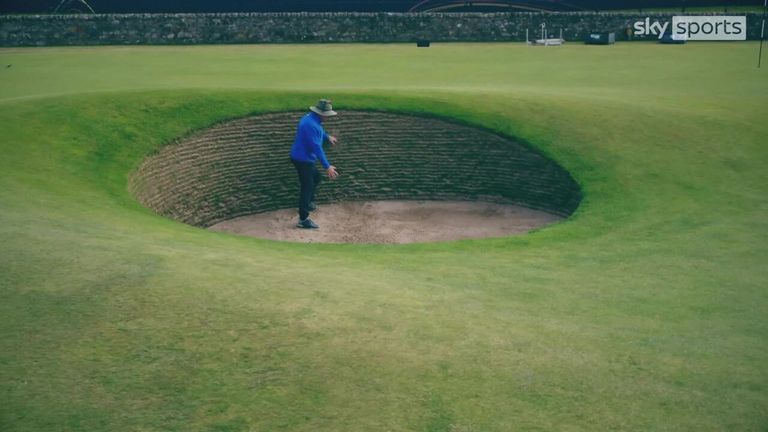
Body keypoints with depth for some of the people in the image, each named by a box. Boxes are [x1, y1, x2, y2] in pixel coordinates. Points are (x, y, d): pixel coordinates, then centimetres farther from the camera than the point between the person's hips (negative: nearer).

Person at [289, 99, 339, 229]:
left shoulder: (312, 119, 4)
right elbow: (317, 148, -32)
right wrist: (327, 166, -31)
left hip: (305, 158, 10)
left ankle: (308, 202, 46)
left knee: (316, 178, 28)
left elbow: (319, 131, 30)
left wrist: (328, 137, 47)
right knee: (307, 187, -5)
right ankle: (303, 220, -2)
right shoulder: (311, 125, -29)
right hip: (303, 160, -10)